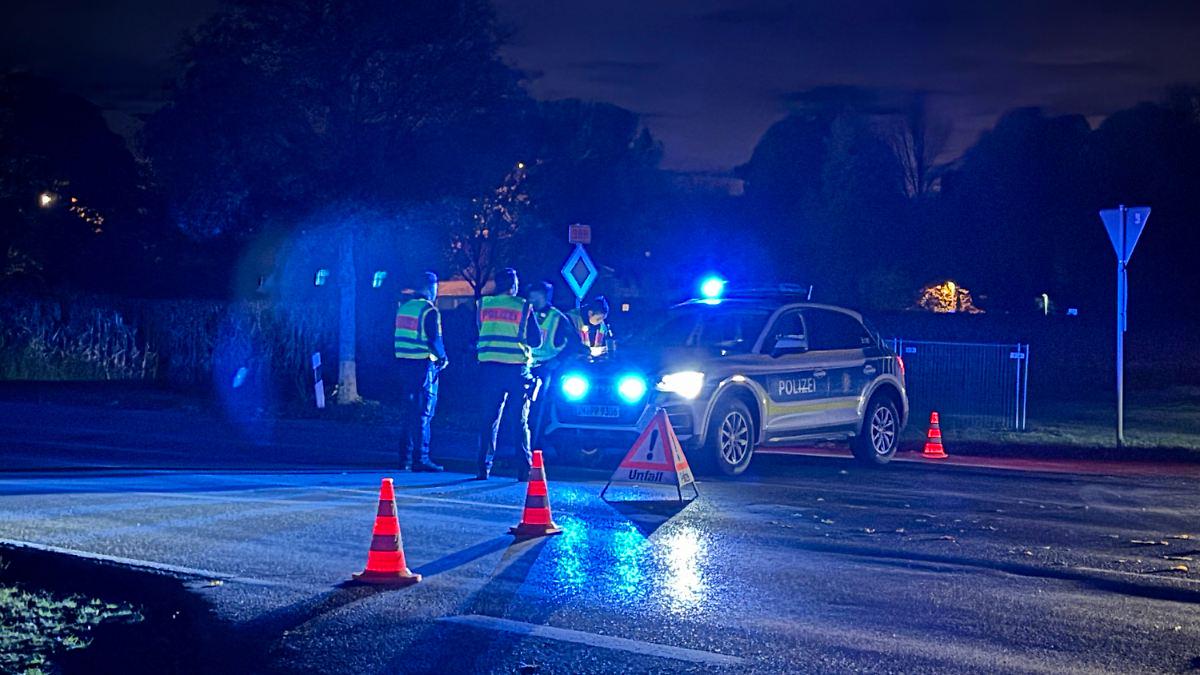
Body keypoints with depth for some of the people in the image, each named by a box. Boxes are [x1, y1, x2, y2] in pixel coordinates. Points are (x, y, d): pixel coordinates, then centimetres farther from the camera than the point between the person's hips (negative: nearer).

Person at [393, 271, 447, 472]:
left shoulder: (404, 307, 13)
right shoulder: (429, 311, -12)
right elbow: (434, 339, -17)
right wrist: (443, 357, -1)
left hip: (404, 362, 8)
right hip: (423, 365, -8)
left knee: (408, 411, 14)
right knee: (424, 412, -5)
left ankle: (405, 457, 16)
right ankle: (420, 458, -6)